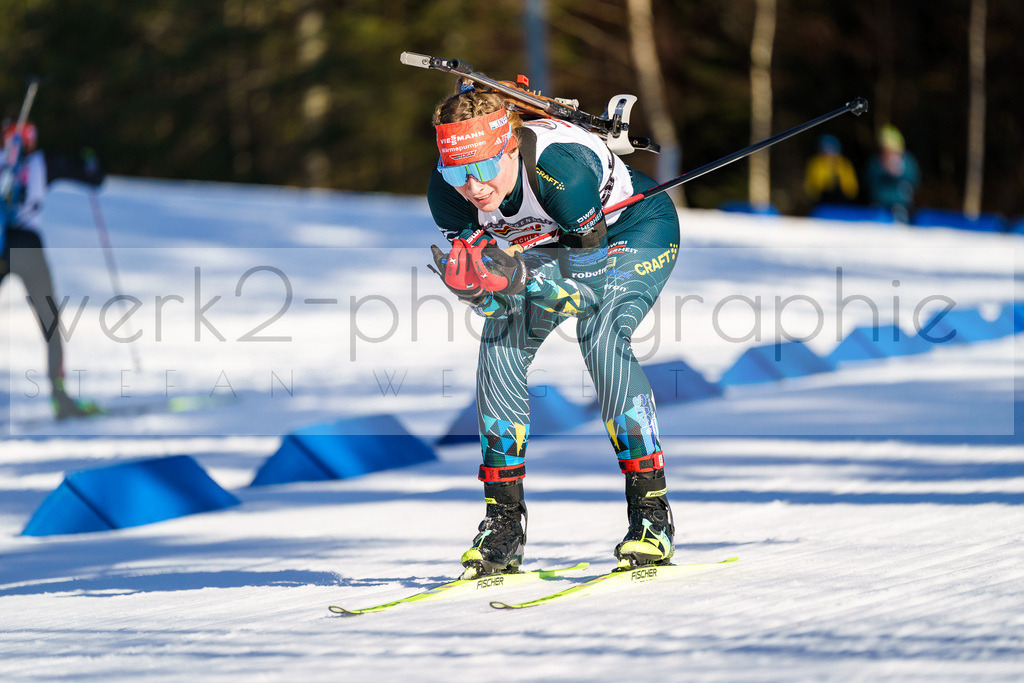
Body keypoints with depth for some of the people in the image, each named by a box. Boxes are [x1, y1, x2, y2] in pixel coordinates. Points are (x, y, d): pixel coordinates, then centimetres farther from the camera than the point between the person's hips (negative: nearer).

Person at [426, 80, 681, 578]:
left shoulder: (561, 166, -41)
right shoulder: (448, 192, -25)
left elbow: (591, 267, -35)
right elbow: (485, 299, -19)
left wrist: (519, 275, -52)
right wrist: (470, 280, -44)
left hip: (638, 234, -5)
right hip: (552, 246, 5)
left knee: (601, 334, -29)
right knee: (501, 339, -15)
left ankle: (651, 513, -24)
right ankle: (504, 523, -7)